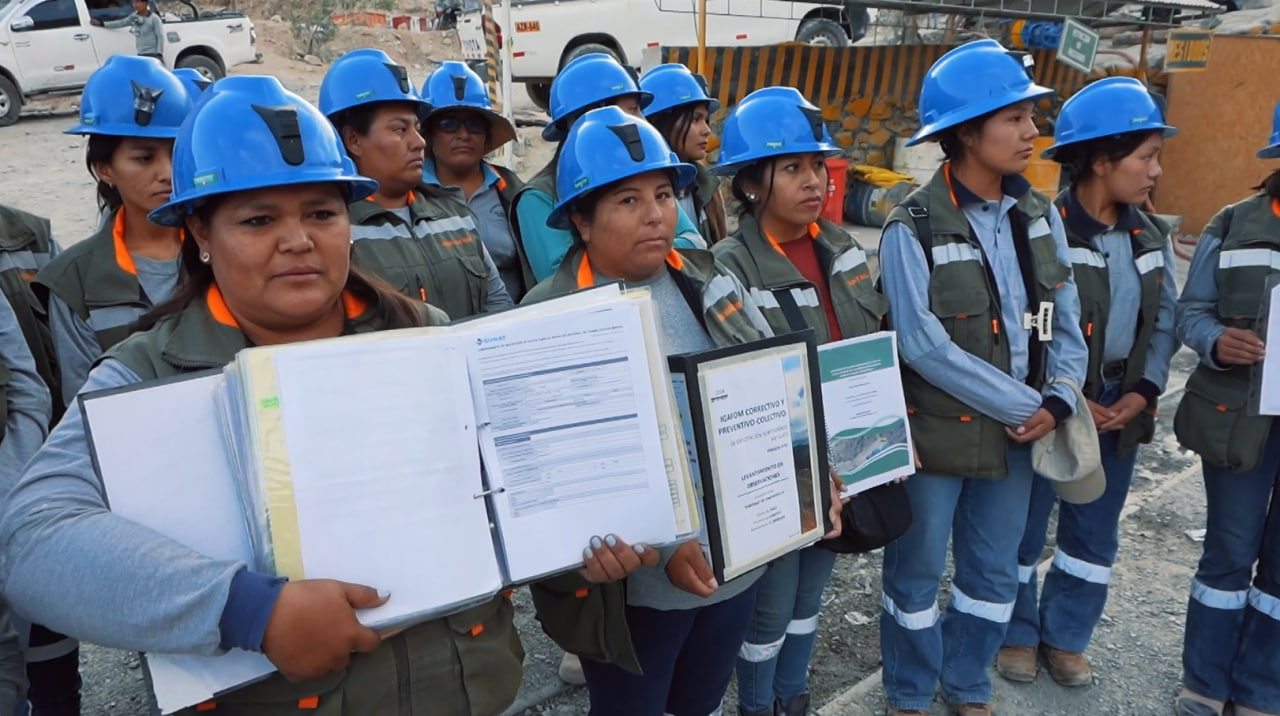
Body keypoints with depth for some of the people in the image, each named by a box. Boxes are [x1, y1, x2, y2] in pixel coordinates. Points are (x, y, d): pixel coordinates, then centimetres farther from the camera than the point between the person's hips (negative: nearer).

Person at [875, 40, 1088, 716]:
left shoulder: (1039, 215, 2)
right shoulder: (913, 228, -17)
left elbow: (1066, 321, 5)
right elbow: (924, 346, -22)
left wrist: (1056, 401, -11)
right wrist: (1024, 406, -16)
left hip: (1017, 433, 6)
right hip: (935, 433, -5)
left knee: (994, 574, 19)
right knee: (916, 573, 12)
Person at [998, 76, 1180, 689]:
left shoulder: (1150, 236, 4)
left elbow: (1165, 319, 7)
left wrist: (1143, 391, -5)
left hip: (1119, 410, 7)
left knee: (1094, 534, 17)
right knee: (1022, 528, 9)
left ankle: (1066, 637, 35)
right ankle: (1017, 634, 30)